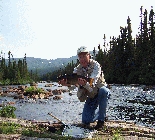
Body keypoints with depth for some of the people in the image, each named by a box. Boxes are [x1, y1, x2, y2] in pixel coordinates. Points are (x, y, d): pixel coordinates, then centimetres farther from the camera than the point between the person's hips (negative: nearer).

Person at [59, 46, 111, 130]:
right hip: (90, 97, 3)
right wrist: (66, 83, -44)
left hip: (100, 92, -3)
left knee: (104, 91, -40)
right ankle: (98, 111, 26)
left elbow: (92, 81, -33)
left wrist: (85, 83, -55)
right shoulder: (77, 69, -6)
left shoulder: (95, 65, -19)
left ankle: (101, 120, -24)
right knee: (86, 121, -6)